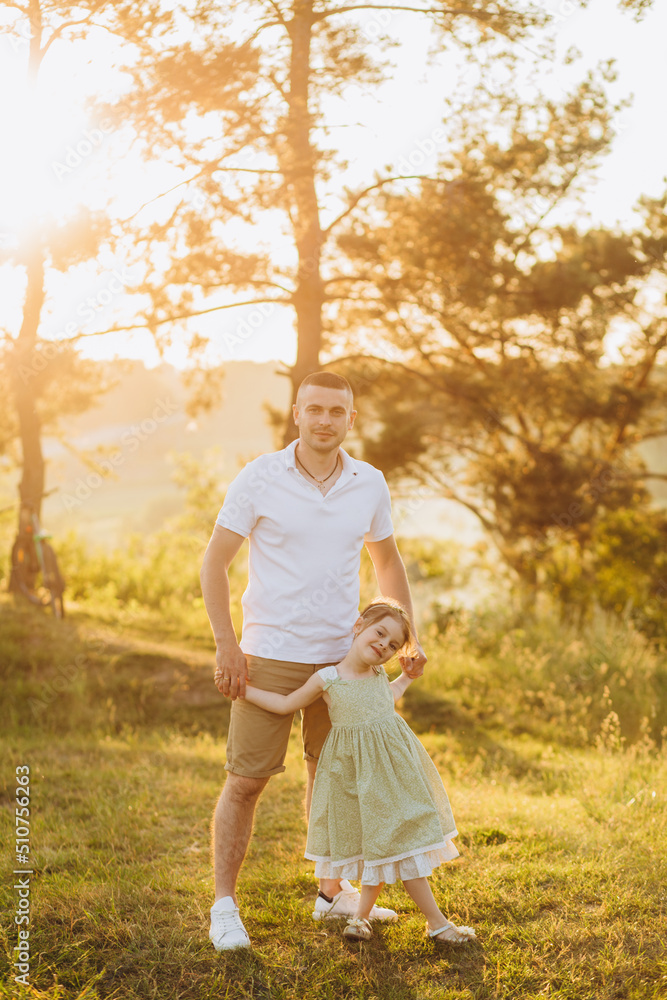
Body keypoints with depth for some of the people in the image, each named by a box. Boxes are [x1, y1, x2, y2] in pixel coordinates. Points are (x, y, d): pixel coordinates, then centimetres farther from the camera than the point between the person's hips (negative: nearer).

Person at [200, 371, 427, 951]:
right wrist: (227, 646, -13)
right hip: (269, 657, -4)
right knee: (246, 781, -2)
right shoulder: (260, 479, -9)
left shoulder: (370, 485, 2)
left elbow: (387, 561, 17)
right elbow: (214, 564, -6)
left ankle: (334, 893, 30)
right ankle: (225, 906, 10)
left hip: (341, 657, 4)